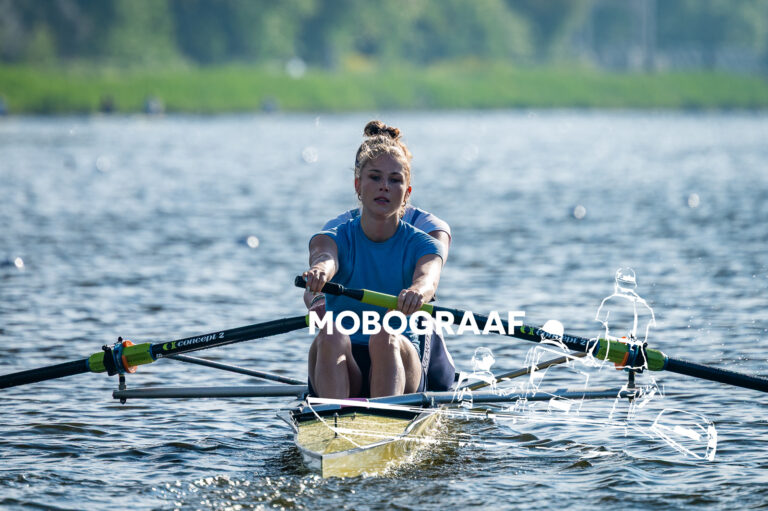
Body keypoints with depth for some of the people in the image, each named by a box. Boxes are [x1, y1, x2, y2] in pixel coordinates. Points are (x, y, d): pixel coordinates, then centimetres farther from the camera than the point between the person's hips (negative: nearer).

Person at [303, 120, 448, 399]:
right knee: (331, 337, -32)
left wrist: (417, 291, -48)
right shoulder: (333, 238, 5)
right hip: (342, 370, 1)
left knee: (386, 339, -33)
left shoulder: (421, 245, 4)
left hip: (397, 369, -1)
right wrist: (319, 271, -48)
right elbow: (325, 258, -21)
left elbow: (428, 277, -21)